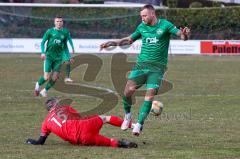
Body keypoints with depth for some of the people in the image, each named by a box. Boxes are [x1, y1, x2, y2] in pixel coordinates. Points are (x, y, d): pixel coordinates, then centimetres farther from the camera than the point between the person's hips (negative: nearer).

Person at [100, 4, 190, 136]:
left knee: (150, 96, -15)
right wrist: (112, 43, 17)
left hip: (157, 67, -3)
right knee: (128, 91, -12)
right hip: (141, 64, 3)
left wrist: (185, 34, -36)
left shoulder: (165, 25, -3)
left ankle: (139, 124, -9)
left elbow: (182, 35, -12)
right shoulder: (142, 27, 10)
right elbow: (129, 40, 25)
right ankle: (128, 115, 13)